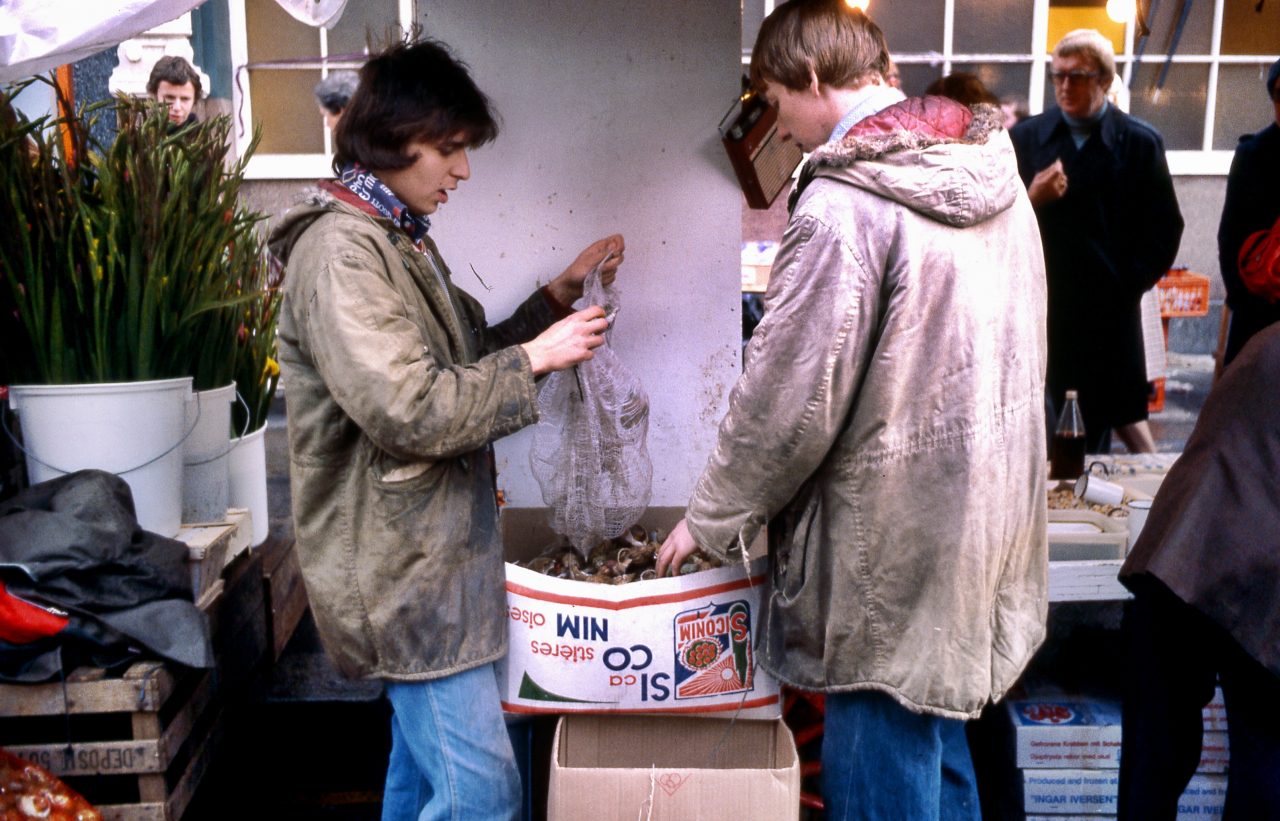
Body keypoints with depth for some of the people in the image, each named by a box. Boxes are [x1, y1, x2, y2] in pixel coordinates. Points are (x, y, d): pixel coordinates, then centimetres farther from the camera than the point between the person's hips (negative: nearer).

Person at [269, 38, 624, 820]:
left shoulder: (399, 238, 15)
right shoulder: (341, 249, -17)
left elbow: (471, 359, 19)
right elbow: (409, 411, -25)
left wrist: (562, 292, 9)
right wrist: (537, 357, -16)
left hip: (433, 557, 10)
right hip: (405, 569, -10)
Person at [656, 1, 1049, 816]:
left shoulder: (845, 205, -21)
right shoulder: (992, 167, 5)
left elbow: (787, 401, -18)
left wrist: (710, 519, -3)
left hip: (895, 547, -8)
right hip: (985, 524, 9)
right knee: (940, 755, 26)